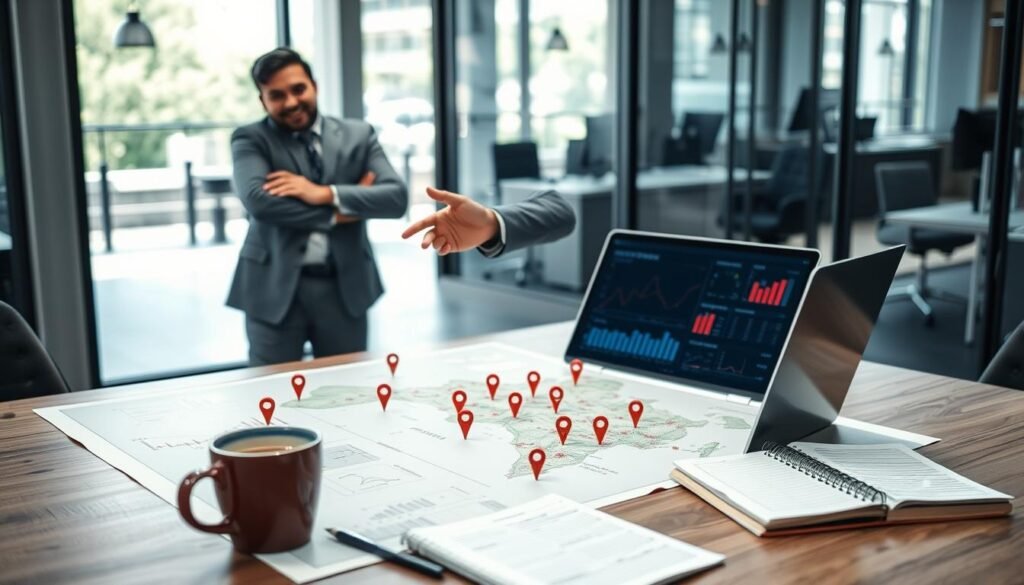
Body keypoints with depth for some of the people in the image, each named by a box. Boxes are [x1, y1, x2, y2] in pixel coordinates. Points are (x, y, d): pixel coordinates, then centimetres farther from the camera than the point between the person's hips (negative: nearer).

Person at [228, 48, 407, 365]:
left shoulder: (358, 135, 7)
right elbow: (257, 200, -17)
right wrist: (338, 213, -13)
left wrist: (326, 194, -17)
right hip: (275, 287, -2)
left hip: (344, 286, 2)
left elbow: (396, 197, -5)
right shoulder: (250, 140, 2)